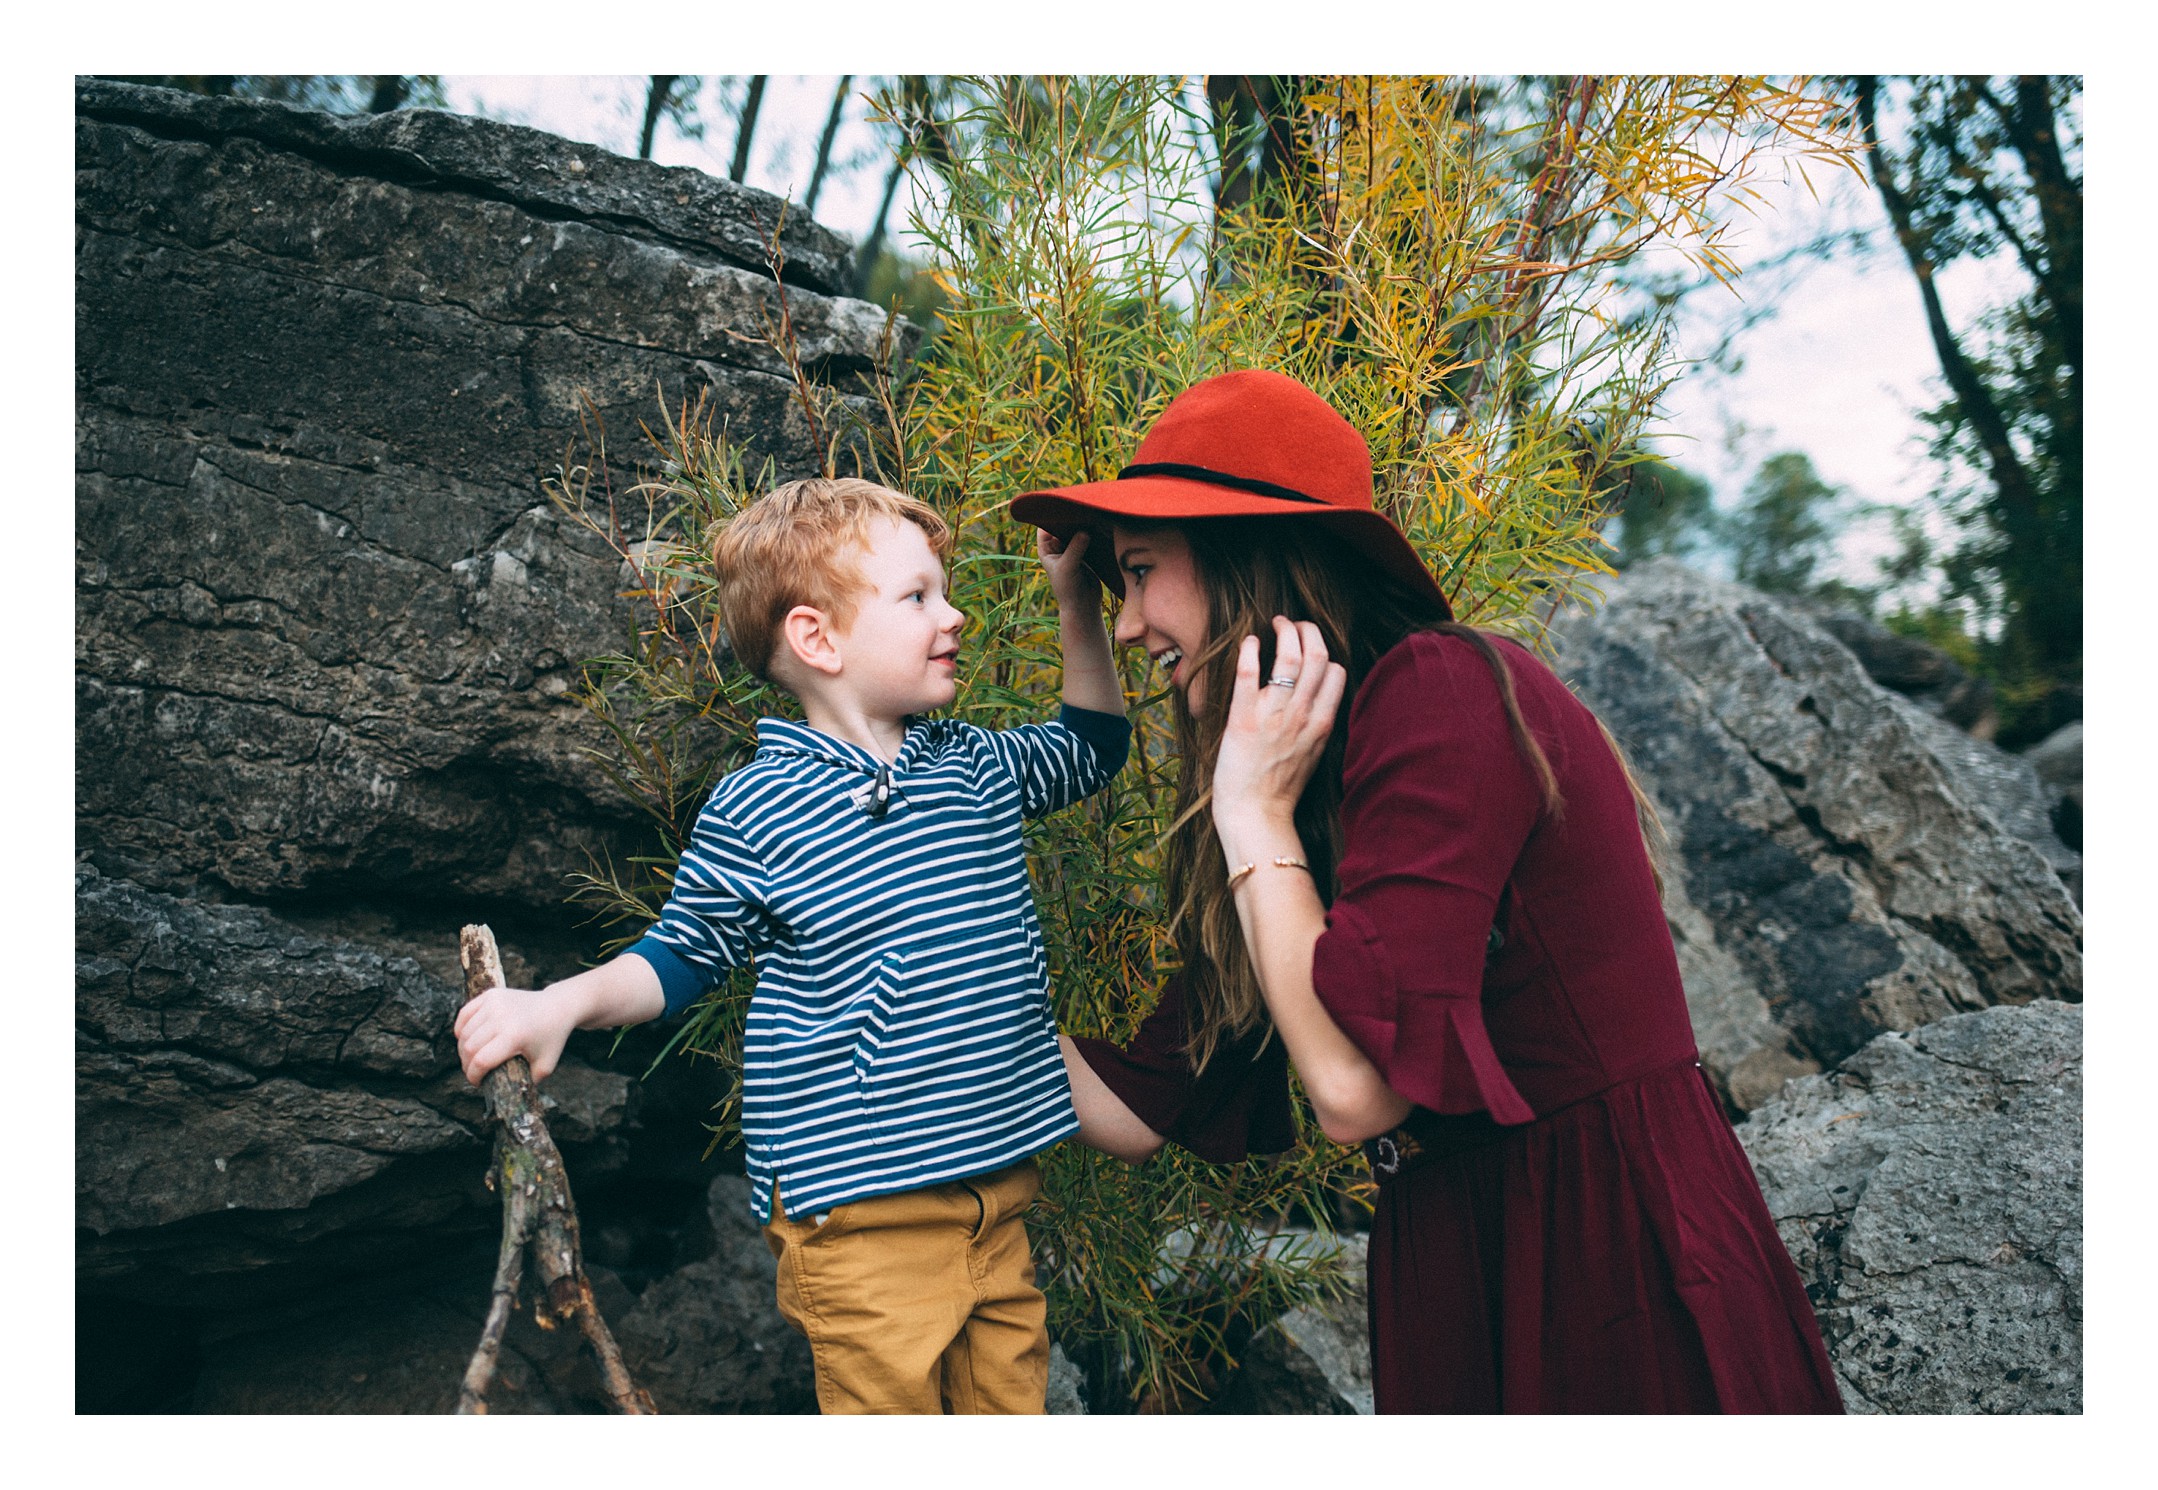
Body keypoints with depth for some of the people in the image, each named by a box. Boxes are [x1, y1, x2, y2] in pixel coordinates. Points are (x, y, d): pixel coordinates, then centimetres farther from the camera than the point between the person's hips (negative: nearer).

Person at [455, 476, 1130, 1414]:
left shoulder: (976, 766, 8)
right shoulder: (755, 810, -8)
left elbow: (1090, 749, 26)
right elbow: (681, 958, 3)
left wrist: (1079, 604, 15)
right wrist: (567, 1003, -14)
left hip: (998, 1179, 6)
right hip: (863, 1213, -6)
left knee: (1009, 1396, 14)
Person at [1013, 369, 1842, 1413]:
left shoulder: (1445, 698, -18)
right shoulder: (1305, 788, 7)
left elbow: (1356, 1088, -25)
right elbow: (1148, 1107, 9)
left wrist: (1254, 816, -16)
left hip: (1610, 1272, -8)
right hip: (1446, 1268, 8)